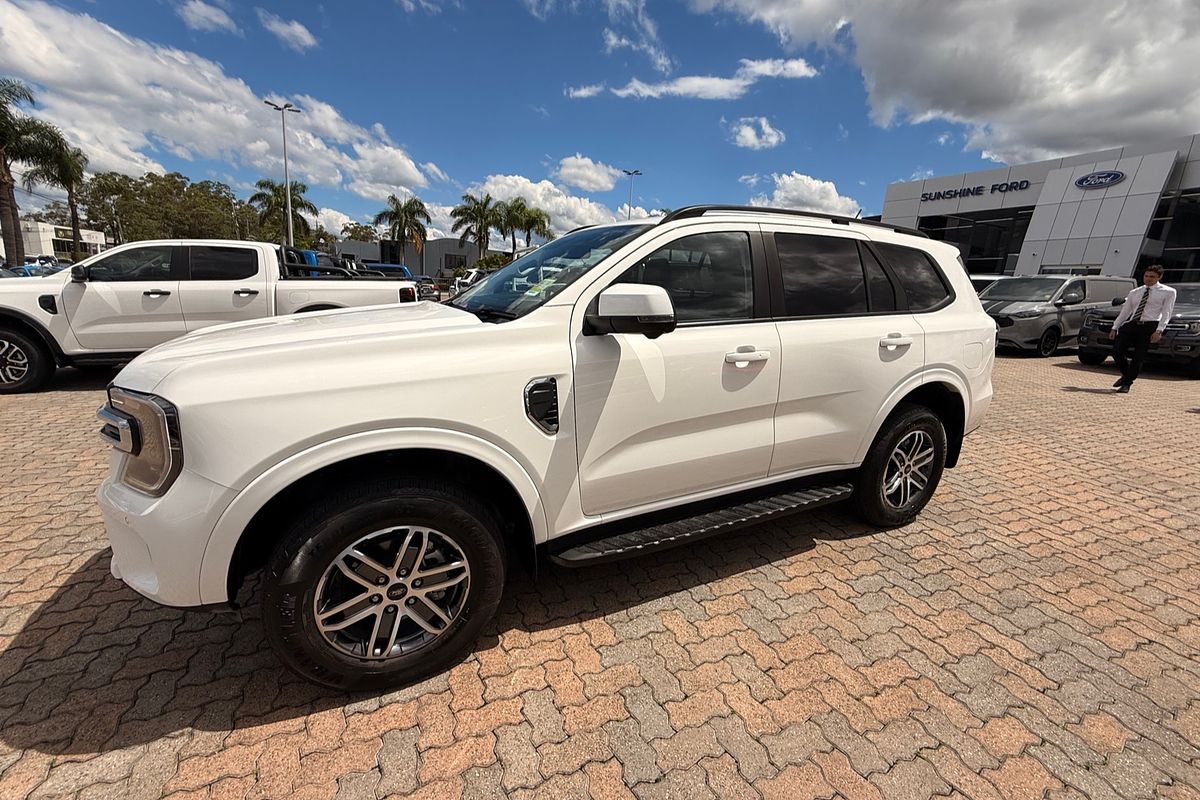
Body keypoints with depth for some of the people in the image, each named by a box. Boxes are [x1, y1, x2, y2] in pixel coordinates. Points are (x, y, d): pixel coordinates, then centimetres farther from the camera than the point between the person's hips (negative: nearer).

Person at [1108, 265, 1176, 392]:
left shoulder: (1168, 292, 6)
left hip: (1149, 326, -3)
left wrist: (1159, 330, -13)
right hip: (1131, 324, 3)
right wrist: (1115, 327, 9)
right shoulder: (1134, 293, 16)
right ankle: (1126, 374, 18)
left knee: (1138, 357, -3)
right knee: (1117, 352, -8)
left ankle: (1126, 384, 5)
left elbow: (1166, 313, -1)